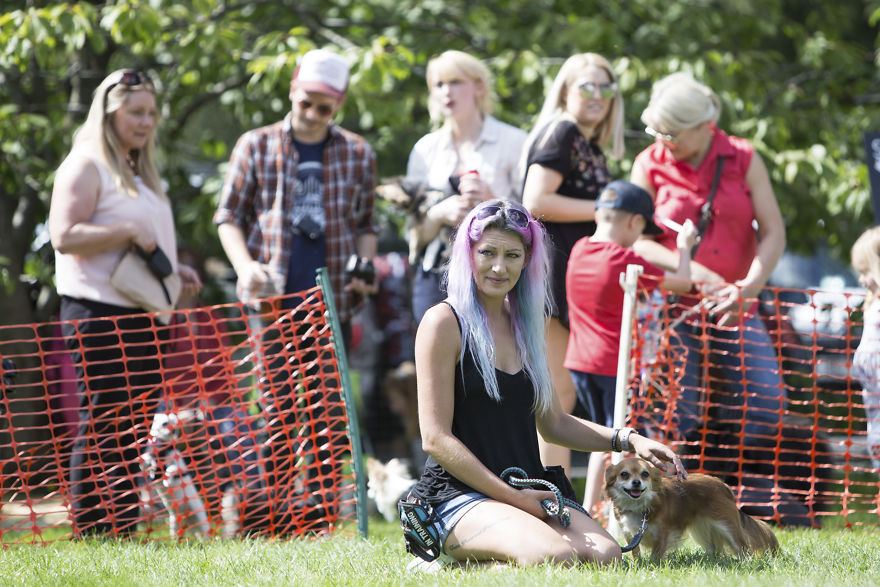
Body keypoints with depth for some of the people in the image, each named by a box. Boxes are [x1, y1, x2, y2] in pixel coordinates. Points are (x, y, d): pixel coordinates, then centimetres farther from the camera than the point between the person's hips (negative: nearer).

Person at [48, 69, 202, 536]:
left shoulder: (139, 172, 22)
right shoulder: (85, 166, -7)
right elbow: (64, 236, -17)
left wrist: (173, 270, 16)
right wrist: (127, 231, -21)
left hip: (140, 314, 9)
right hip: (98, 312, -9)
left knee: (137, 425, 9)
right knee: (102, 425, -9)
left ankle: (124, 529, 13)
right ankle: (90, 532, -6)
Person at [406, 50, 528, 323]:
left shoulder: (513, 142, 4)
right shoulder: (426, 148, 15)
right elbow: (415, 231, 13)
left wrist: (491, 200, -15)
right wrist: (440, 213, -7)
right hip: (437, 276, 3)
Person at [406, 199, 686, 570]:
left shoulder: (524, 324, 17)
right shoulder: (444, 323, -5)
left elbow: (552, 422, 25)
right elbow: (435, 438, -11)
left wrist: (629, 440, 10)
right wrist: (512, 497, -14)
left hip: (526, 493, 7)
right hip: (458, 495, -7)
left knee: (605, 554, -22)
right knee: (556, 556, -33)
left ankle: (474, 563, -3)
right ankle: (449, 564, -8)